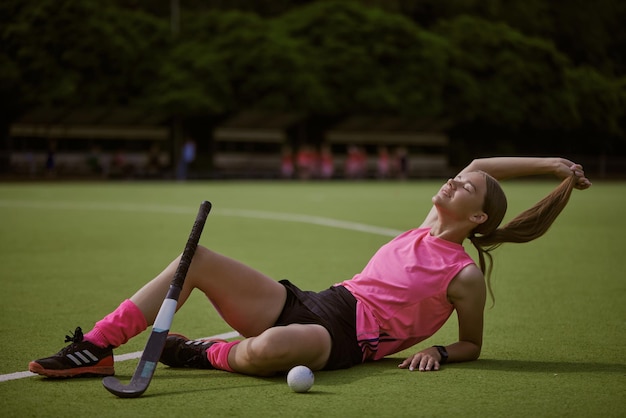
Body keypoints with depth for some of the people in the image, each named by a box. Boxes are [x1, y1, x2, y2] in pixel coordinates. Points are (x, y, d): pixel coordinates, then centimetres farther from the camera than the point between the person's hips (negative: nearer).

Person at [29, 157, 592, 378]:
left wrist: (439, 352, -13)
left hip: (343, 338, -7)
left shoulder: (466, 277, -1)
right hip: (310, 302, 7)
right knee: (195, 259, -8)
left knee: (272, 347, -43)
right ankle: (97, 347, -10)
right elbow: (477, 165, 25)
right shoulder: (430, 228, 16)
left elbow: (472, 344, 8)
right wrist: (545, 163, 23)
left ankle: (209, 354, -7)